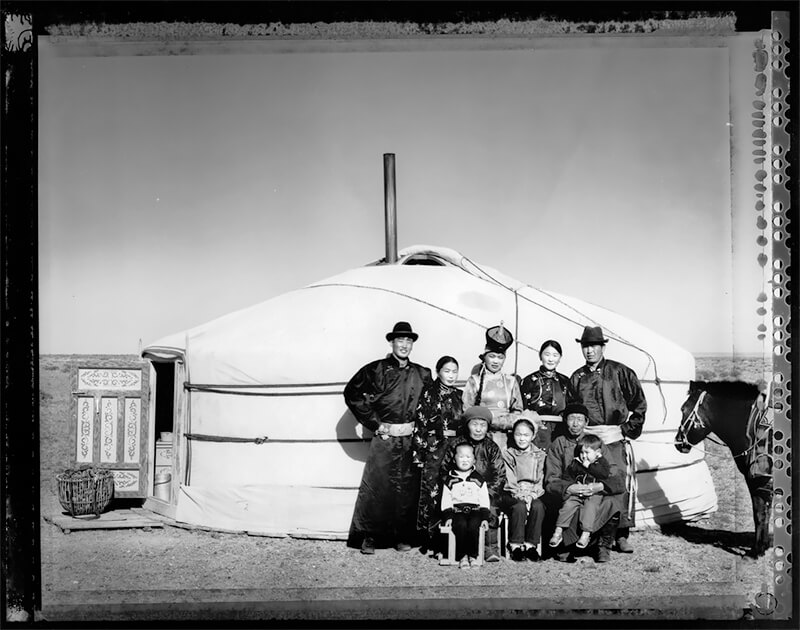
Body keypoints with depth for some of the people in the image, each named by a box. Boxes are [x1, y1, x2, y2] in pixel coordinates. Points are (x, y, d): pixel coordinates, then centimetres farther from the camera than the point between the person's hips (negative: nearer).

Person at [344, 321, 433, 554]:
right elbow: (352, 393, 2)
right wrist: (374, 423, -2)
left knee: (407, 489, 4)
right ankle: (368, 537, 6)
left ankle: (402, 537, 15)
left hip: (410, 440, 3)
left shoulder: (422, 374, 10)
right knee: (374, 487, -5)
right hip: (384, 439, -3)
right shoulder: (376, 370, 1)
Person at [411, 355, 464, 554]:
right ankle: (429, 539, 2)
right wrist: (418, 453, -8)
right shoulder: (429, 393, -1)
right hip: (433, 448, -4)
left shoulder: (459, 395, 14)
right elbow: (420, 424, -4)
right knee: (431, 492, -5)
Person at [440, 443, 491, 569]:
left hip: (475, 511, 0)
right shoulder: (450, 479, 11)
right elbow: (446, 501, 9)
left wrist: (485, 518, -1)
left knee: (473, 525, -31)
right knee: (461, 525, -31)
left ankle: (473, 556, -17)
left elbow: (485, 500, 9)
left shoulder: (478, 479, 12)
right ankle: (462, 557, -21)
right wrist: (448, 516, -4)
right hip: (457, 511, 0)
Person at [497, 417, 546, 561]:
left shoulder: (539, 455, 12)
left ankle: (530, 544, -21)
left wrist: (532, 494, -12)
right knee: (520, 507, -34)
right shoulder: (508, 455, 6)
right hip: (511, 494, -2)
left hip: (533, 494, 2)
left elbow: (540, 479, 5)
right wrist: (521, 495, -17)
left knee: (538, 506, -31)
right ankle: (515, 545, -22)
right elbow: (510, 480, -3)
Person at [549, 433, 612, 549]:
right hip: (576, 493, 2)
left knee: (590, 506, -30)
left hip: (594, 493, -2)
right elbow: (566, 476, 15)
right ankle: (558, 532, -20)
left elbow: (605, 474, -12)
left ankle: (585, 534, -32)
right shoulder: (576, 462, 15)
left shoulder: (602, 462, 8)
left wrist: (589, 466, -10)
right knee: (568, 504, -20)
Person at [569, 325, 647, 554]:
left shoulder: (619, 372, 4)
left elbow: (639, 402, 6)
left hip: (616, 437, -2)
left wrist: (629, 428, 1)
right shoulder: (577, 378, 14)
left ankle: (622, 535, 3)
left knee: (622, 484, -6)